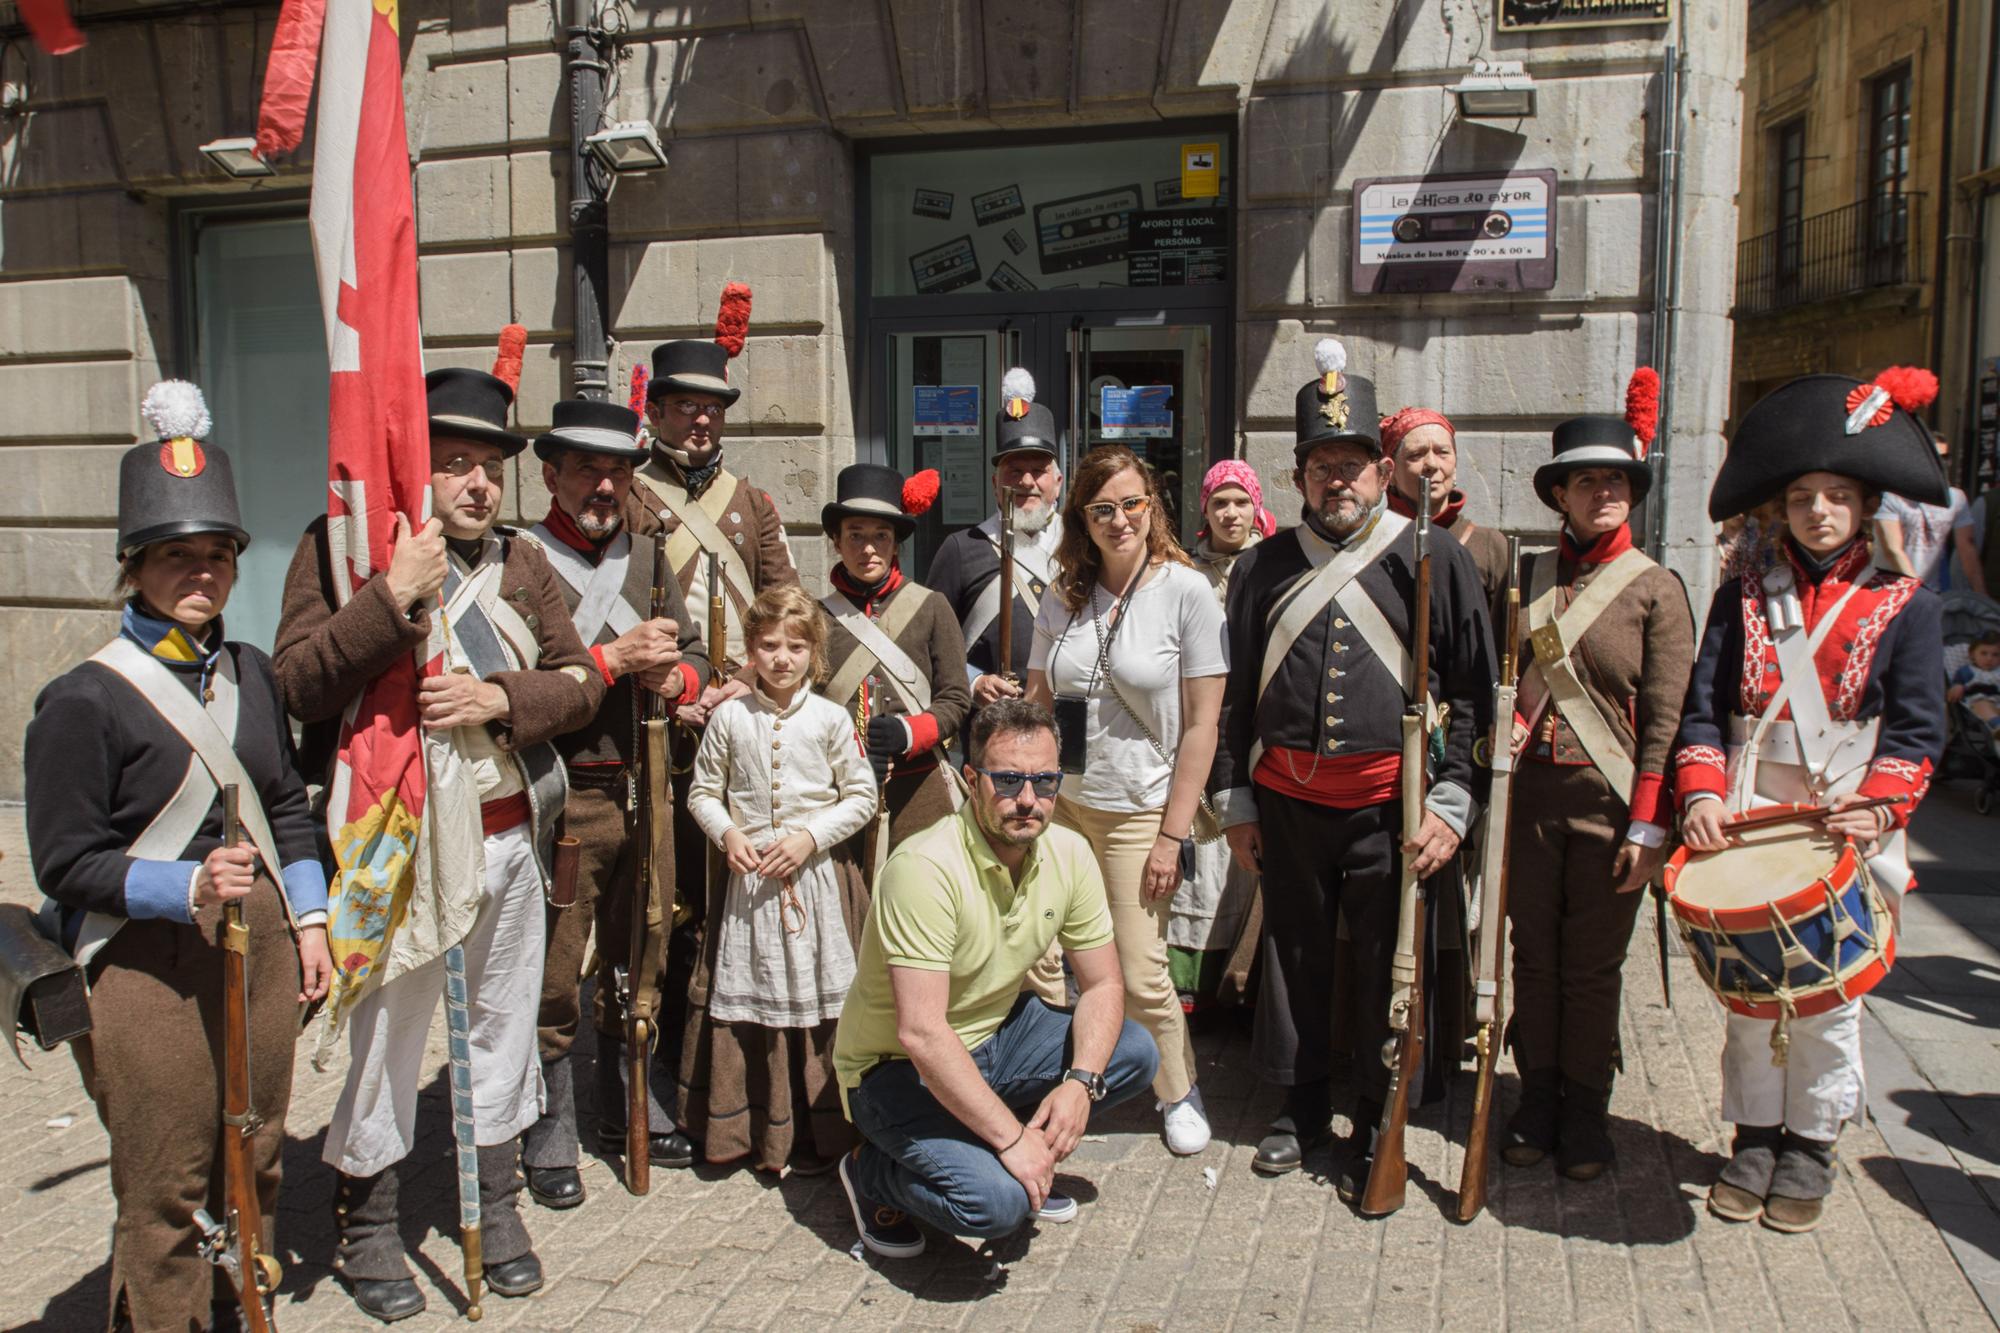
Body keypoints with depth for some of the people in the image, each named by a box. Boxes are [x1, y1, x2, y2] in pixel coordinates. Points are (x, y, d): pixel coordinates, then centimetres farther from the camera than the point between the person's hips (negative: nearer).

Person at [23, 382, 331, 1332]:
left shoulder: (250, 674, 9)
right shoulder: (84, 701, -10)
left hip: (262, 943, 6)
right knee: (165, 1186, 4)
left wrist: (307, 920, 10)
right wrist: (187, 887, -23)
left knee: (255, 1156, 17)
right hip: (149, 966, -6)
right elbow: (66, 861, -10)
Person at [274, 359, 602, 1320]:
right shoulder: (344, 543, -6)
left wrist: (498, 698, -14)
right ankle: (368, 1227, 29)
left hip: (512, 836, 5)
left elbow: (580, 680, 5)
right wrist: (393, 597, -27)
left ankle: (496, 1204, 36)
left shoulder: (521, 562, 9)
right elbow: (299, 684, -16)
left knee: (504, 1023, 16)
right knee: (386, 1036, 7)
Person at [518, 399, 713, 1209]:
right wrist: (613, 660, -20)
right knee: (553, 976, 2)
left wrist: (673, 678, -7)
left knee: (639, 964, 16)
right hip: (560, 798, -5)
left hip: (644, 791, 6)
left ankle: (629, 1114, 33)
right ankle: (550, 1141, 18)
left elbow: (692, 654, 14)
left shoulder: (648, 555, 13)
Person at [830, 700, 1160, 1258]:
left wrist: (1081, 1082, -18)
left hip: (995, 1035, 7)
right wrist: (1011, 1136, -30)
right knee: (996, 1201, -27)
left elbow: (1103, 985, 0)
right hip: (898, 1066, -7)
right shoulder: (926, 868, -29)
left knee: (1135, 1052, -9)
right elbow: (919, 1032, -33)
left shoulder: (1068, 853, -8)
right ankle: (873, 1171, 4)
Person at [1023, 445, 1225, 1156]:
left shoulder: (1187, 591, -7)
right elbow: (1036, 705, 12)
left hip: (1139, 812, -4)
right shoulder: (1063, 599, 5)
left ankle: (1180, 1091, 26)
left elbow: (1201, 725, -8)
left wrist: (1173, 834, -10)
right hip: (1060, 803, 4)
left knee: (1140, 975, 0)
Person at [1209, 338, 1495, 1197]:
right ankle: (1302, 1108, 32)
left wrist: (1450, 805, -7)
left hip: (1390, 803, -2)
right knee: (1293, 958, 13)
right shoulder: (1262, 568, 7)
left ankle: (1376, 1129, 24)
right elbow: (1234, 693, 11)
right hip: (1286, 801, 3)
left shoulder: (1434, 560, 0)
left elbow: (1472, 693, 0)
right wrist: (1234, 803, 8)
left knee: (1385, 970, 6)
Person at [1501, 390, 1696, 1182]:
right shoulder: (1526, 578, 7)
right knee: (1533, 954, 10)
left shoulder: (1656, 590, -1)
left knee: (1593, 965, 6)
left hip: (1608, 796, -2)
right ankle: (1537, 1100, 25)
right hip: (1527, 790, 3)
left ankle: (1584, 1110, 23)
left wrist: (1648, 826, -10)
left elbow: (1666, 720, -5)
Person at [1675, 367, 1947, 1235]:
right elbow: (1702, 708, 2)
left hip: (1846, 836, -1)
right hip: (1745, 830, 1)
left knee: (1829, 999, 7)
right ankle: (1754, 1139, 23)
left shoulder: (1906, 607, 3)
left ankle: (1809, 1149, 23)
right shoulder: (1743, 598, 6)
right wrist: (1703, 792, -14)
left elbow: (1915, 729, -2)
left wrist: (1880, 806, -18)